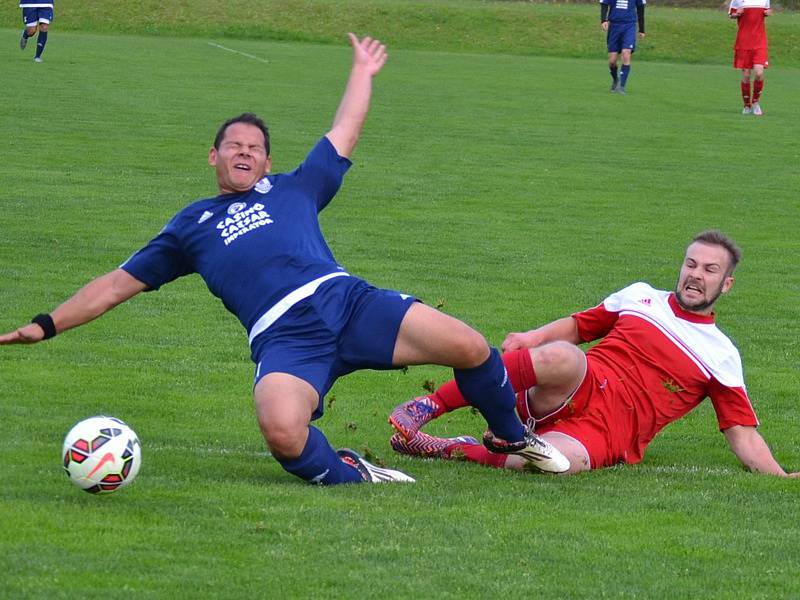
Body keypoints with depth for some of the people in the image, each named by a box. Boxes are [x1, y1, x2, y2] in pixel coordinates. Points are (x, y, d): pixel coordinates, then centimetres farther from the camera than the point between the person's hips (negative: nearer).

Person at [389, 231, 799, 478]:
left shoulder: (721, 356, 15)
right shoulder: (640, 296, 20)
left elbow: (741, 432, 12)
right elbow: (577, 326, 26)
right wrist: (532, 338, 5)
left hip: (608, 433, -1)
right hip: (576, 391, 1)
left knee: (564, 461, -40)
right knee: (562, 356, -39)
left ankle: (450, 449, -20)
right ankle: (428, 407, -33)